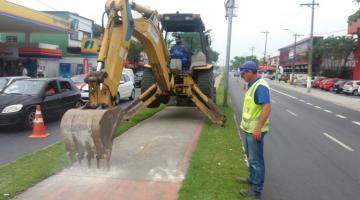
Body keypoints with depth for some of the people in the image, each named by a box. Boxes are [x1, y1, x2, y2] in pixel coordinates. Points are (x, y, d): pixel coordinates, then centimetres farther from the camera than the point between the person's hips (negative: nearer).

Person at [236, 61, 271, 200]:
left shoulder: (260, 86, -21)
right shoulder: (252, 85, 10)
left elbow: (267, 107, -28)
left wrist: (258, 127, -30)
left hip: (254, 130, -10)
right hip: (248, 128, 10)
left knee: (256, 160, 1)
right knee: (251, 157, 22)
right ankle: (252, 179, 39)